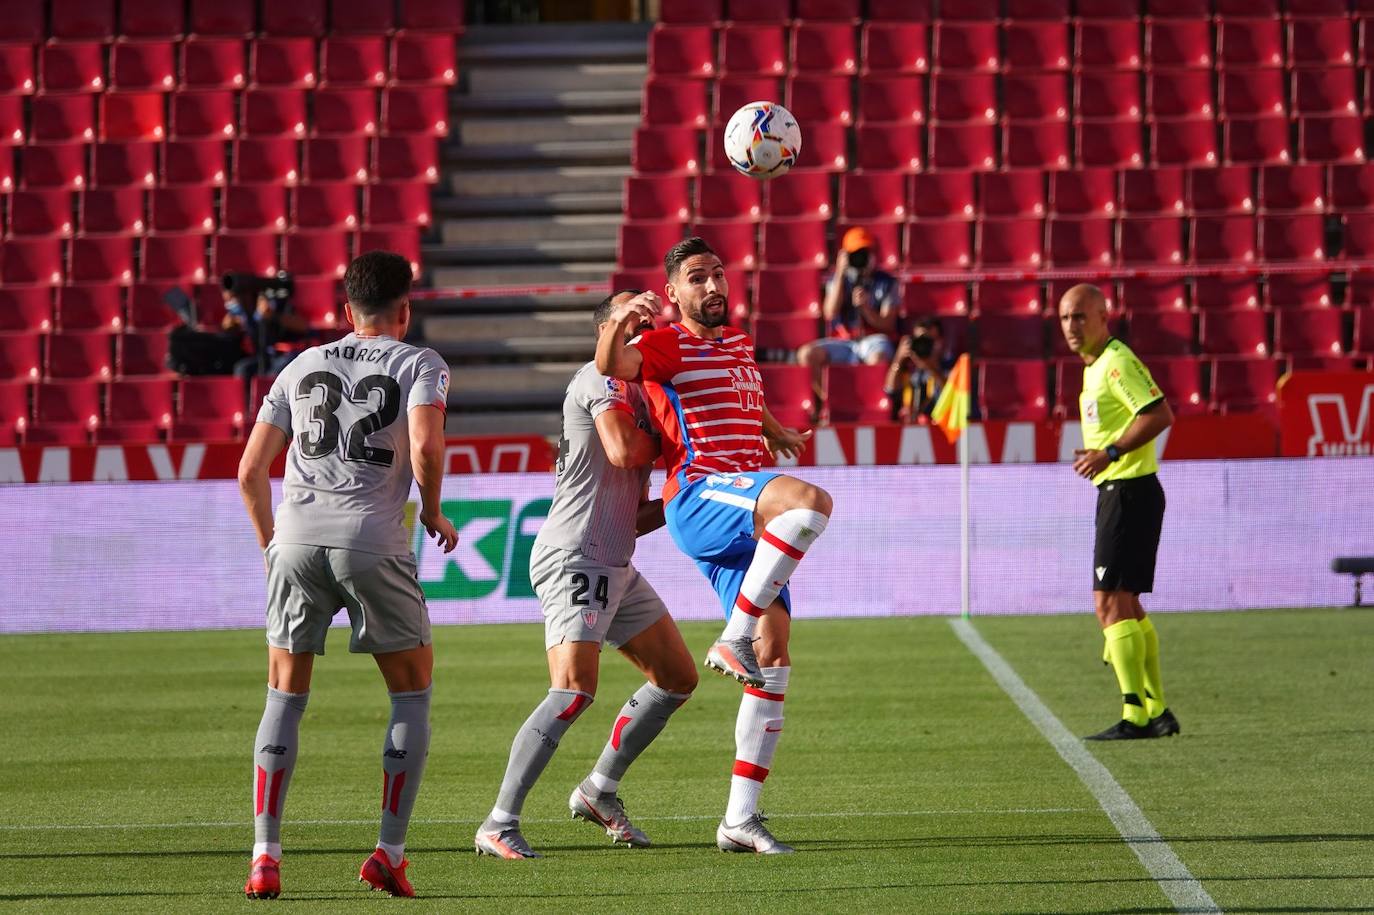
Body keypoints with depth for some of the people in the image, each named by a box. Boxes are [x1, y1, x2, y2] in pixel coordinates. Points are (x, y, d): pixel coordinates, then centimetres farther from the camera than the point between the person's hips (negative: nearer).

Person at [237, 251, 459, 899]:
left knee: (285, 697, 12)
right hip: (372, 542, -3)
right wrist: (433, 513, 4)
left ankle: (265, 857, 3)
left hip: (296, 537, 3)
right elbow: (425, 446, -13)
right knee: (412, 694, 11)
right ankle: (390, 852, 4)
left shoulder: (302, 367, 19)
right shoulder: (419, 365, 7)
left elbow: (249, 470, 15)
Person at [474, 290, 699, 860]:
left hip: (615, 567, 10)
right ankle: (499, 825, -22)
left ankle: (599, 791, 23)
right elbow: (620, 450, -24)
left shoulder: (635, 391, 22)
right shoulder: (605, 376, -7)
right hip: (574, 559, -10)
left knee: (677, 679, 14)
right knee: (574, 691, -23)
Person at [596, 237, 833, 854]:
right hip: (699, 497, -8)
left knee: (774, 657, -1)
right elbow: (612, 365, -21)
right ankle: (733, 639, -29)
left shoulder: (740, 345, 24)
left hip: (746, 522, 8)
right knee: (809, 500, -36)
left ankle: (740, 820, 2)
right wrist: (618, 323, -39)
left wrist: (775, 431, 55)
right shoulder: (667, 345, -1)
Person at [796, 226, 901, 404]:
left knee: (878, 357, -40)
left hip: (873, 340, -3)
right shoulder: (838, 280, 9)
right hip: (843, 342, 3)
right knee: (807, 354, -24)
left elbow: (887, 324, -2)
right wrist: (840, 274, -10)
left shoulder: (887, 283, 3)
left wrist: (865, 307, -20)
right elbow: (830, 313, -8)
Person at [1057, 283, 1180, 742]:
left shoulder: (1117, 362, -14)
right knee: (1126, 605, 15)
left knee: (1111, 603, -12)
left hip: (1128, 492, -11)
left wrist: (1110, 452, -26)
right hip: (1115, 492, 11)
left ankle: (1135, 716, -13)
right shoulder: (1096, 366, 17)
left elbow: (1160, 414, -24)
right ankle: (1157, 710, 21)